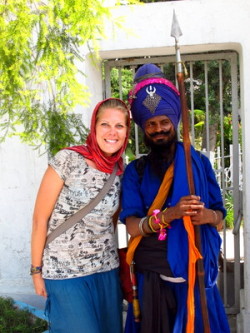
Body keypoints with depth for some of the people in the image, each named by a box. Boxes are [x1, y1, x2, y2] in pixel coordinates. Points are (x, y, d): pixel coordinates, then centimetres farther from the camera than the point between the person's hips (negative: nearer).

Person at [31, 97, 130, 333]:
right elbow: (40, 218, -9)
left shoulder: (121, 171, 2)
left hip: (107, 270, 5)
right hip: (65, 272, -5)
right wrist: (36, 270, -7)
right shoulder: (68, 160, -13)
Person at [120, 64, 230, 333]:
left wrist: (209, 216, -20)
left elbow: (220, 214, 4)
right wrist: (169, 214, -27)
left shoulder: (198, 162, 3)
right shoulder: (135, 171, 1)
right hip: (152, 275, 0)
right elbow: (132, 227, -9)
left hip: (194, 272, 0)